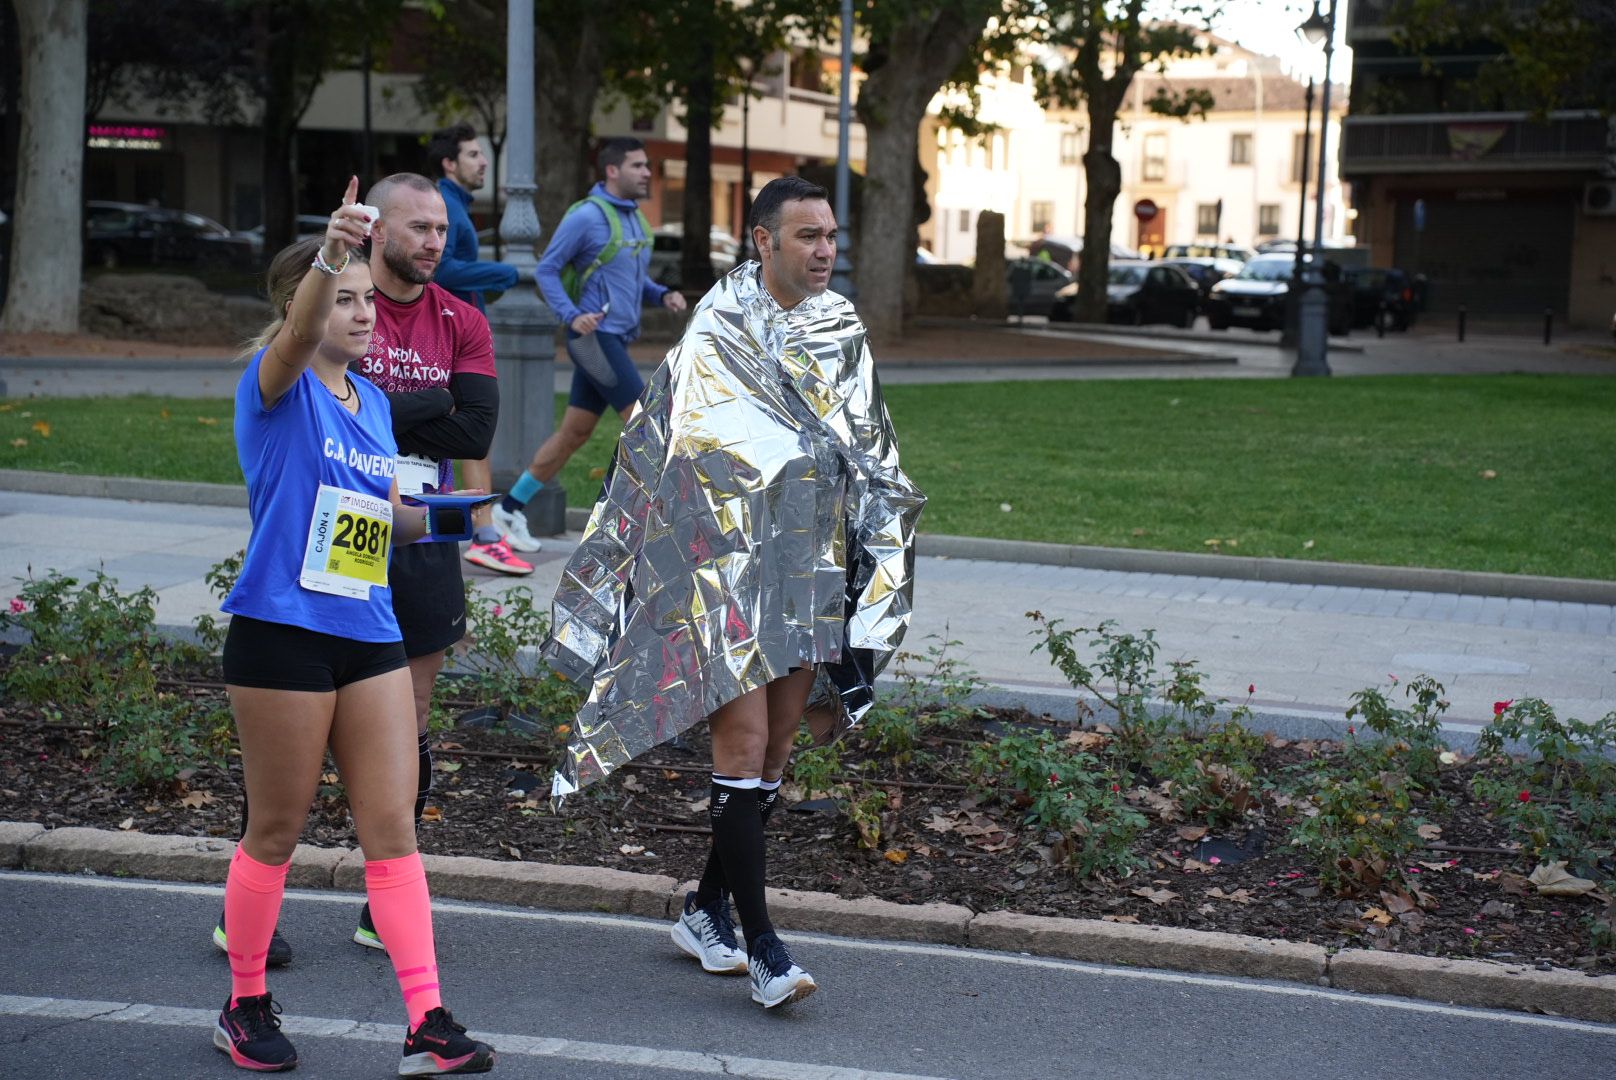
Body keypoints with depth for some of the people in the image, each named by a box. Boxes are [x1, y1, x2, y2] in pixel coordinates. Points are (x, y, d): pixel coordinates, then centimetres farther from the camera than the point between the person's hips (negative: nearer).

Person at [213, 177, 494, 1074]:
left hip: (370, 635, 6)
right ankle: (245, 1008, 23)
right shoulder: (277, 387, -7)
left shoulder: (372, 400, 14)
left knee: (392, 826, 3)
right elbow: (298, 335, -32)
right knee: (277, 830, 4)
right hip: (282, 631, -6)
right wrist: (327, 255, -49)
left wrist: (435, 518, 7)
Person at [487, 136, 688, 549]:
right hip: (594, 336, -9)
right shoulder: (586, 215, -10)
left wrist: (664, 295, 5)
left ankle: (510, 508, 20)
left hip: (615, 339, 9)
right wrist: (571, 316, -22)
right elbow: (547, 269, -8)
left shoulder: (635, 218, 16)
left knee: (575, 433, 11)